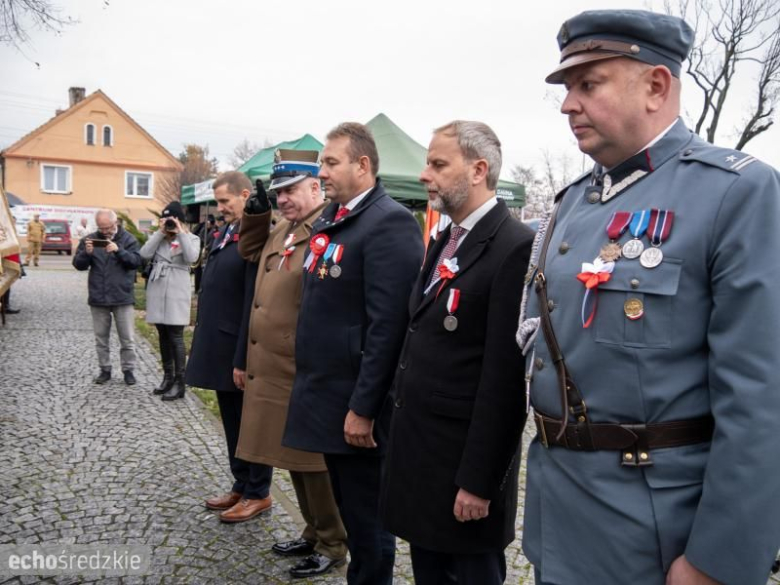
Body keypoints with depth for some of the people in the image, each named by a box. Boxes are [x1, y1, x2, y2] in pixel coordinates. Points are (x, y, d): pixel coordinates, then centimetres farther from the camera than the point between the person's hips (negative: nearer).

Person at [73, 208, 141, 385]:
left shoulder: (128, 239, -2)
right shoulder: (90, 239, 5)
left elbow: (136, 261, -13)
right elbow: (78, 264, 3)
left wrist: (119, 251, -27)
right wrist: (86, 253, -18)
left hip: (122, 297, -3)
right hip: (98, 298, 3)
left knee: (127, 338, 4)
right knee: (101, 338, 12)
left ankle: (128, 370, 15)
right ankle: (105, 369, 24)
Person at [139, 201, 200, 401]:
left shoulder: (191, 238, 1)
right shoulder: (157, 238, 12)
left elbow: (191, 257, -18)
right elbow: (145, 254, -4)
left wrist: (180, 233, -14)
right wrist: (160, 232, -6)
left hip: (177, 293, -5)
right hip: (157, 292, 5)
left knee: (176, 338, -7)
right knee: (163, 337, 11)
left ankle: (179, 383, -2)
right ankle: (168, 377, 22)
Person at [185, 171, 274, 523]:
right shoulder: (225, 232, 11)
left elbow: (254, 304, -22)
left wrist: (243, 359, -21)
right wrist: (206, 345, 16)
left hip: (240, 351, -9)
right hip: (220, 347, 9)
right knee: (232, 424, 18)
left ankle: (258, 494, 21)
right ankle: (241, 486, 33)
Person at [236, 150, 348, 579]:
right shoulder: (282, 231, 14)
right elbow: (250, 252, 31)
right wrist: (256, 211, 15)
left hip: (309, 374, -9)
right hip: (274, 371, 9)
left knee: (315, 461, 4)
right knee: (294, 457, 20)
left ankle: (333, 545, 23)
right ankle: (313, 532, 37)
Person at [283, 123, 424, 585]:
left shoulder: (390, 222, -16)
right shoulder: (329, 219, 12)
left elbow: (387, 325, -21)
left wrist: (363, 407, -20)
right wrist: (310, 382, 16)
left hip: (356, 400, -9)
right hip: (325, 392, 9)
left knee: (367, 515, 8)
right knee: (346, 506, 21)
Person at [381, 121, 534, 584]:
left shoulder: (516, 247, -18)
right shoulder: (443, 242, 11)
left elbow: (506, 376, -21)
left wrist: (479, 480, -18)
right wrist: (403, 424, 12)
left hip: (465, 457, -8)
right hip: (418, 448, 8)